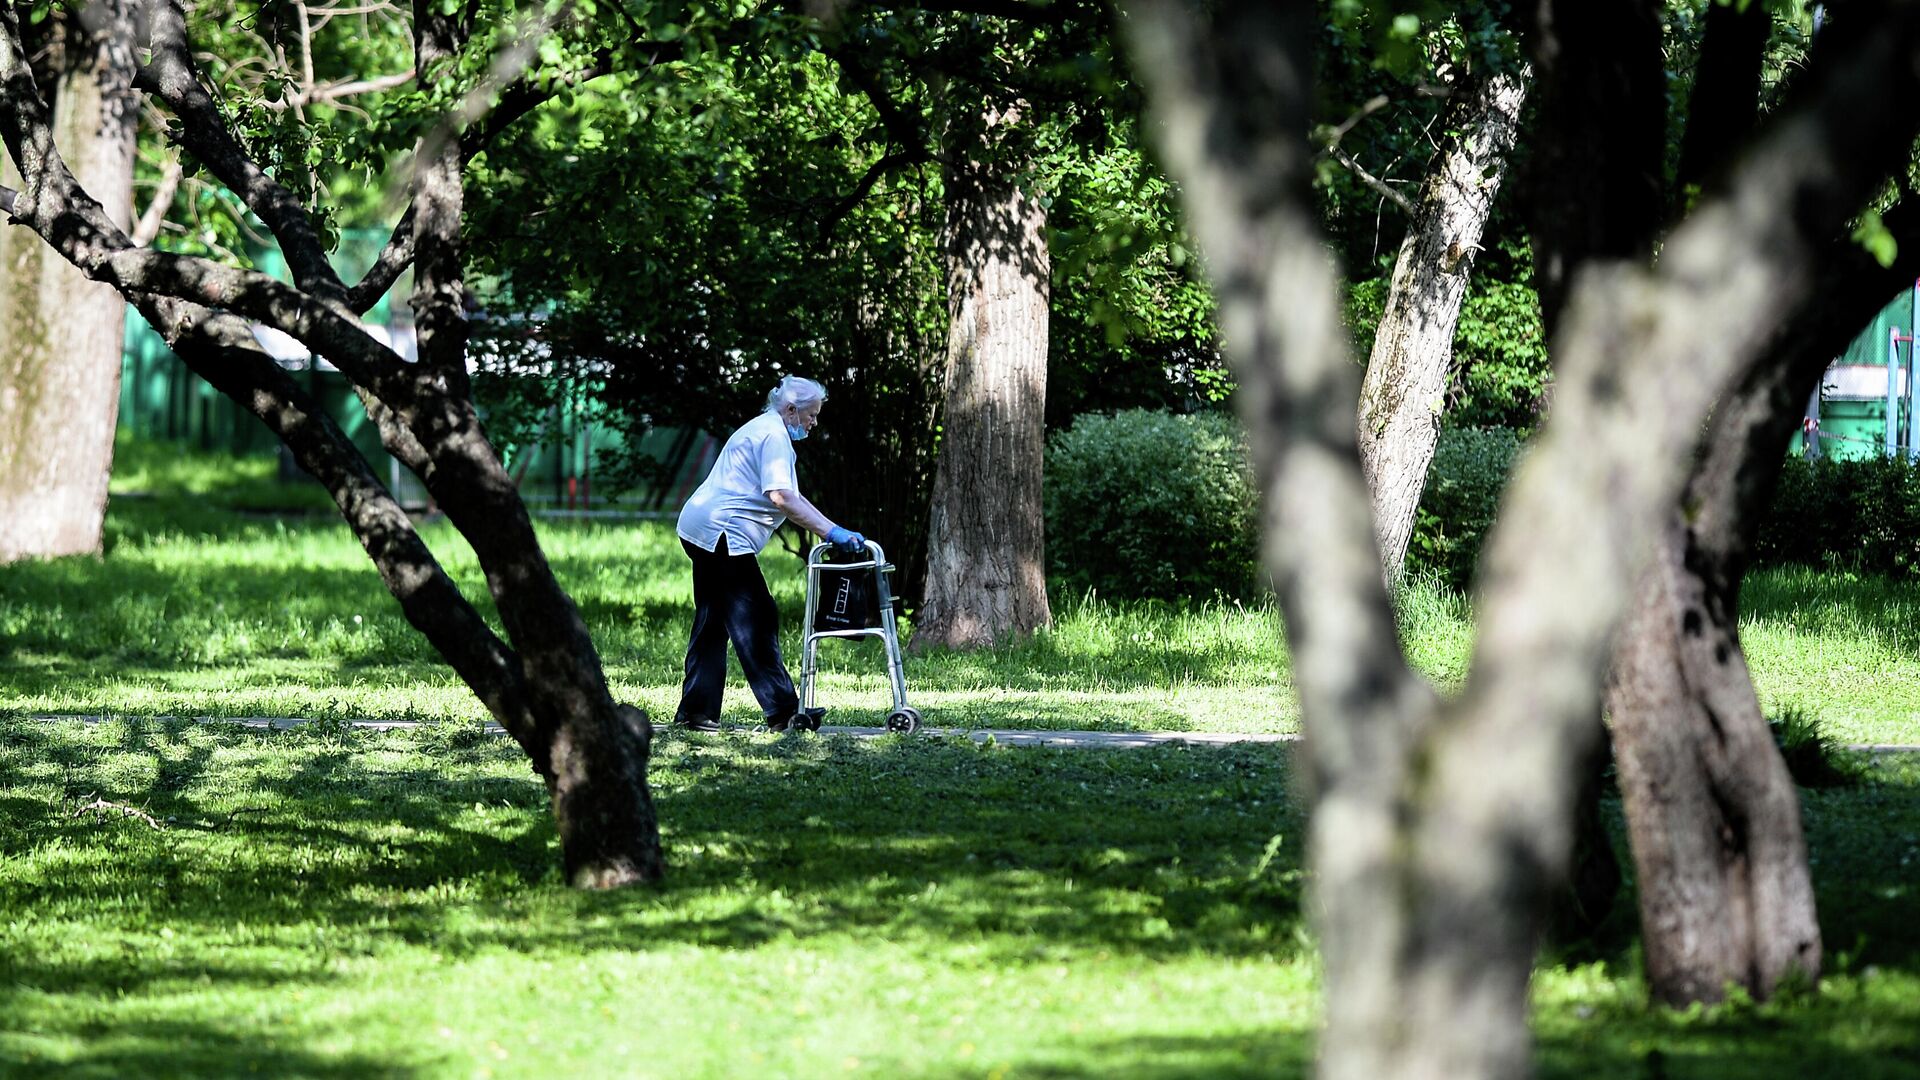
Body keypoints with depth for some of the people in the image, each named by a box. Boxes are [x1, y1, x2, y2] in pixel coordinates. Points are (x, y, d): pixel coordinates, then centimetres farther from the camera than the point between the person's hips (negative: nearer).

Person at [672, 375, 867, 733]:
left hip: (700, 530, 11)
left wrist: (834, 532, 18)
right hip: (722, 533, -11)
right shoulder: (773, 435, -11)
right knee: (756, 621, -11)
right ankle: (782, 711, -13)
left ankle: (695, 712, 13)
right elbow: (781, 498, -22)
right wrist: (831, 533, -24)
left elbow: (792, 499, 25)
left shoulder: (764, 430, 24)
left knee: (713, 623, 13)